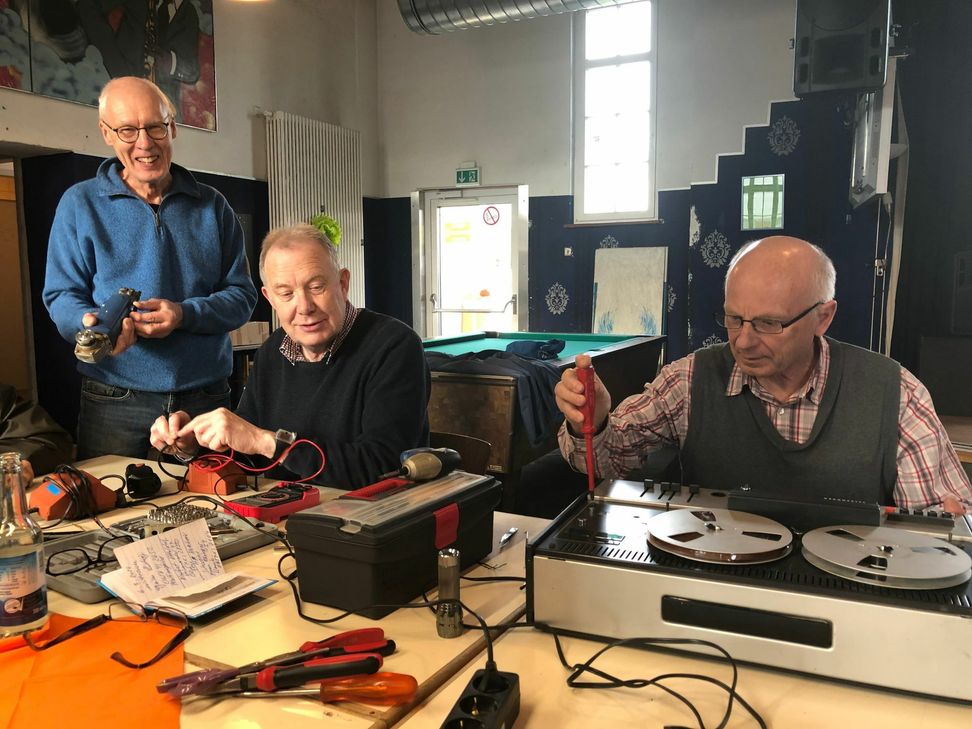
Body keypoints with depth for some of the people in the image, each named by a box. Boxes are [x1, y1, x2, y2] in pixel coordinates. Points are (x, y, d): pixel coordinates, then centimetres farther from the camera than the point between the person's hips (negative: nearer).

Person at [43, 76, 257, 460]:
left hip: (206, 399, 1)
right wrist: (92, 323, -20)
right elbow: (62, 295, 3)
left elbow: (242, 295, 3)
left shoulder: (212, 207, 8)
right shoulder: (79, 203, 5)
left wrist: (184, 314, -15)